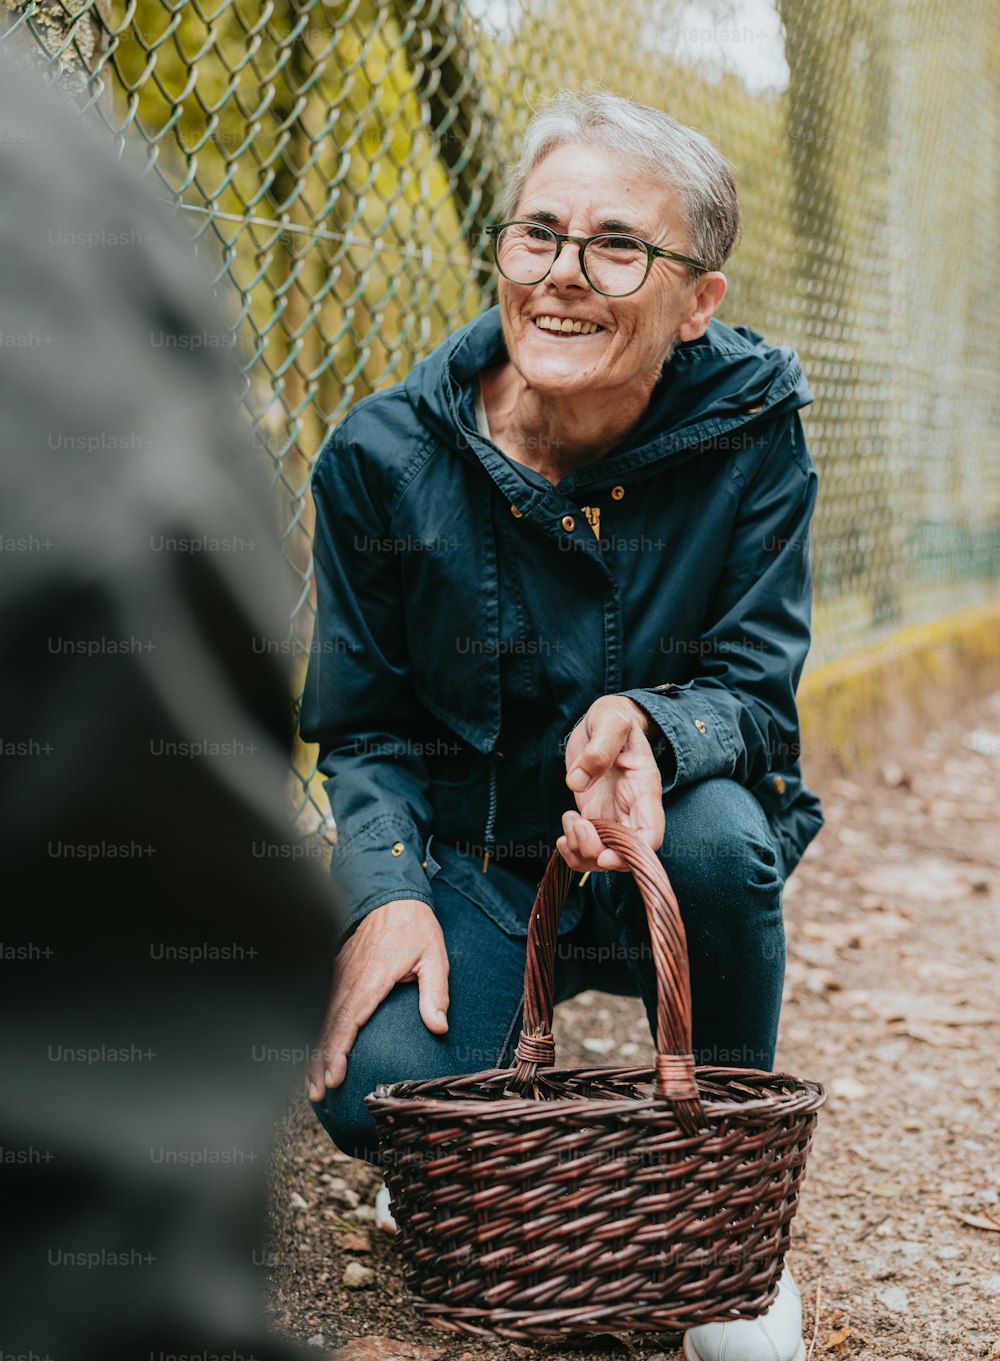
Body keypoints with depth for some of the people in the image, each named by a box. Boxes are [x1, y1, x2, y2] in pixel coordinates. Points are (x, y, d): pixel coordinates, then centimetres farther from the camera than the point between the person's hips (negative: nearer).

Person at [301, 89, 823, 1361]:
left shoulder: (749, 430, -13)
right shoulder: (385, 456, -12)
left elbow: (758, 692, -13)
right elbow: (361, 728, -2)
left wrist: (648, 728, -37)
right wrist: (386, 894, -21)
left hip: (660, 868, 0)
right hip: (470, 863, 0)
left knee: (719, 830, -36)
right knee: (377, 1091, -28)